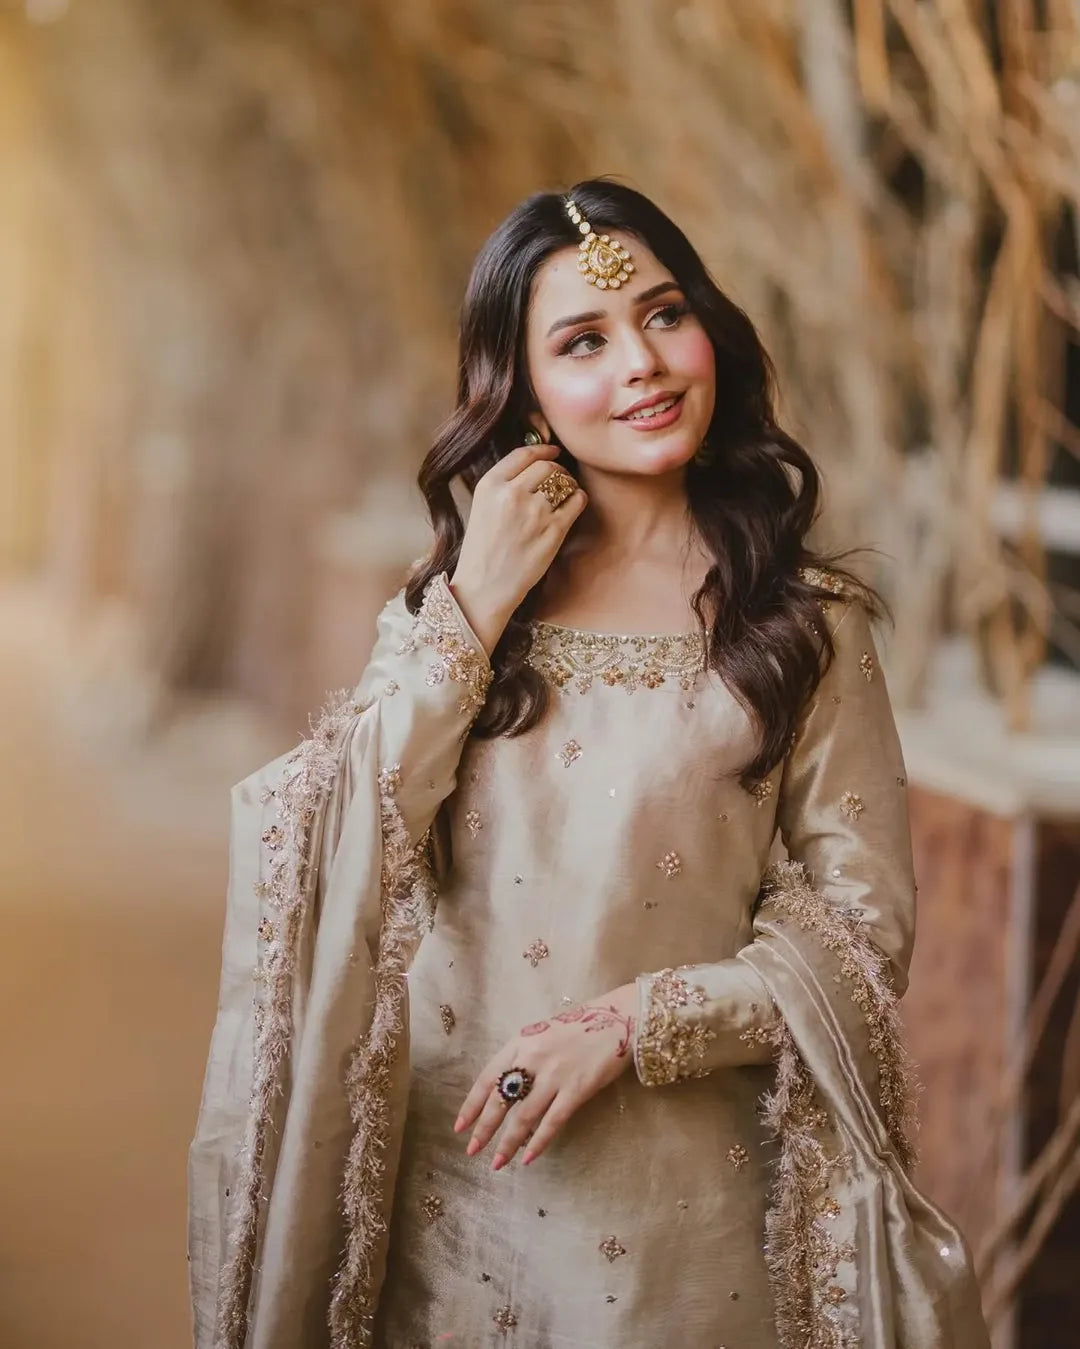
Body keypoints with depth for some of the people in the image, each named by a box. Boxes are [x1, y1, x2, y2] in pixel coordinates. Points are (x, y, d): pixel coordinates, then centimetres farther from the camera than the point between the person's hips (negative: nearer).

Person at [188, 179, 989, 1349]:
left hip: (683, 1201, -2)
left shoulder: (805, 623, -5)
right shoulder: (451, 597, 3)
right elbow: (341, 855, -8)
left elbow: (862, 933, -6)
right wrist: (475, 610, -13)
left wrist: (626, 1025, -17)